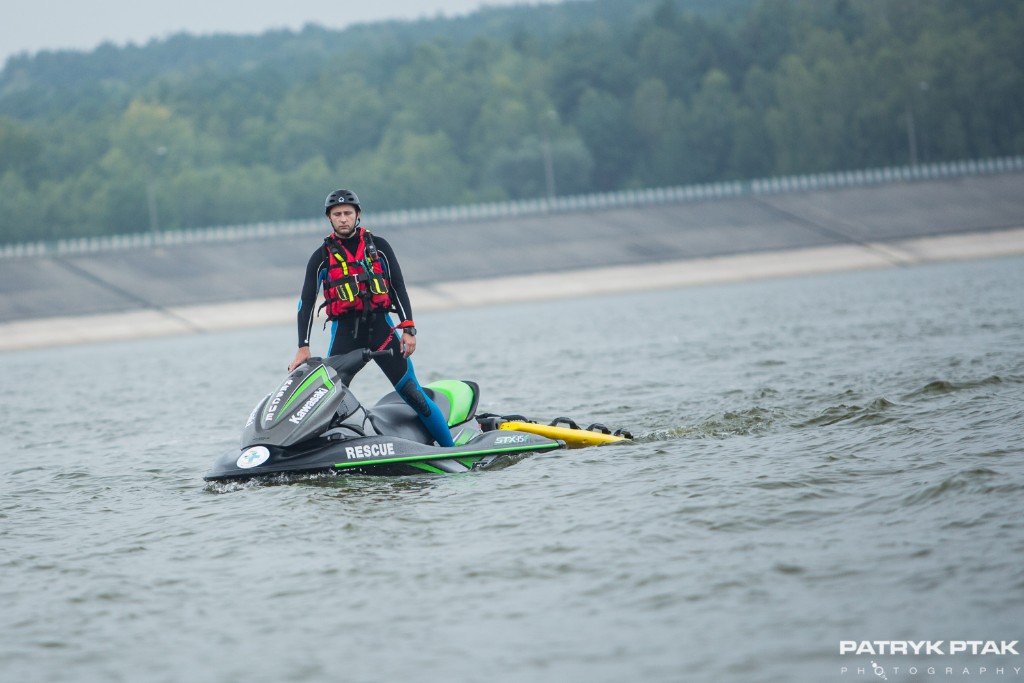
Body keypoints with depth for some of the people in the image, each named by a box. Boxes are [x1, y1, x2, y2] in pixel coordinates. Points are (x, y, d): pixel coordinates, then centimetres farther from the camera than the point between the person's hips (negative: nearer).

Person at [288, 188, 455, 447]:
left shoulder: (378, 246, 9)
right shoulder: (322, 257, 7)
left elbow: (398, 288, 9)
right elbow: (306, 303, 5)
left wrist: (408, 329, -2)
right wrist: (303, 347, -4)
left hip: (381, 327, 0)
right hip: (344, 332, 0)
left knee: (413, 394, -3)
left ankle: (451, 450, 2)